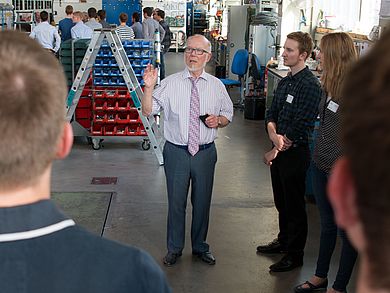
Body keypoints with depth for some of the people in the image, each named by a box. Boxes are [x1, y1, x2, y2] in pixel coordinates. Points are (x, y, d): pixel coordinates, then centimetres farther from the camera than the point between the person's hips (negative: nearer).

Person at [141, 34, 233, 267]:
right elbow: (148, 111, -7)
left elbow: (228, 115, 13)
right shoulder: (170, 83, -4)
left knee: (202, 202, 14)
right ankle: (175, 248, 29)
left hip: (205, 152, 2)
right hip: (176, 152, -1)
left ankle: (200, 247, 35)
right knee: (176, 202, 10)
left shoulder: (216, 85, 2)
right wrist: (149, 87, -23)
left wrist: (218, 121, -9)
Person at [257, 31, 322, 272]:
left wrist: (275, 151, -14)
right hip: (280, 150, 8)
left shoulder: (310, 85, -18)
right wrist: (273, 133, -12)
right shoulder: (285, 82, 9)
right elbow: (272, 114, 10)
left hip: (295, 153, -8)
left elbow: (300, 128, -21)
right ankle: (283, 241, 40)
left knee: (294, 206, 5)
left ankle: (295, 255, 19)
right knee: (281, 201, 21)